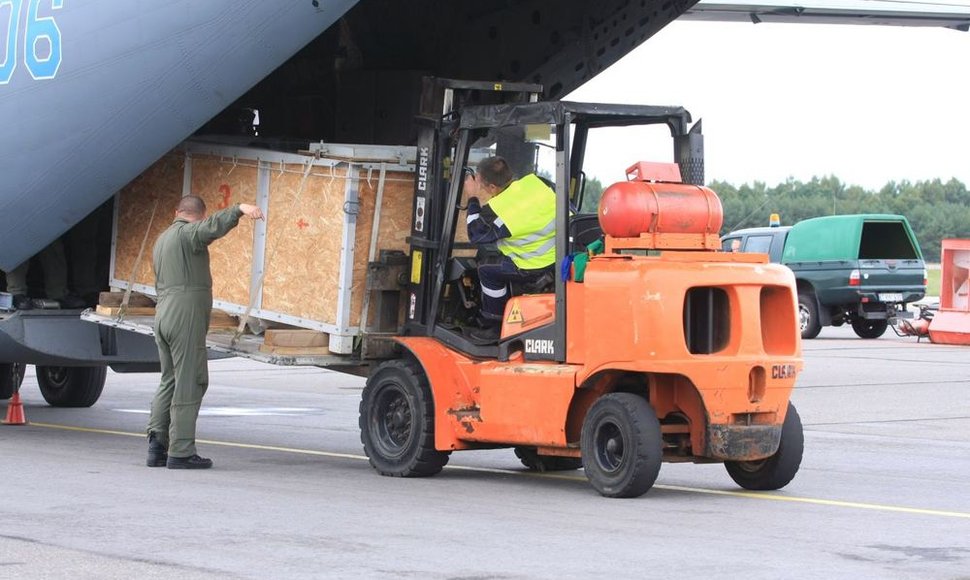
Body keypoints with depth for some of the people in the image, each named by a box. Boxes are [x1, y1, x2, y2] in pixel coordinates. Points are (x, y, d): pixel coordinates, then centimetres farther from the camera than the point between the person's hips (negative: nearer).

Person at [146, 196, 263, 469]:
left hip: (163, 316, 9)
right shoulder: (187, 233, -6)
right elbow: (214, 226, -28)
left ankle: (157, 443, 6)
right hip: (186, 318, -9)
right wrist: (241, 208, -40)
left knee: (170, 381, 15)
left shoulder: (163, 239, 23)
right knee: (189, 383, -7)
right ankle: (181, 452, -8)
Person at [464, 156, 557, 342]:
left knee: (487, 271, 5)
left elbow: (476, 234, 0)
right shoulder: (532, 181, -2)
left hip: (538, 269, -8)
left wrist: (473, 199, 4)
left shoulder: (498, 210, -18)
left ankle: (497, 328, 15)